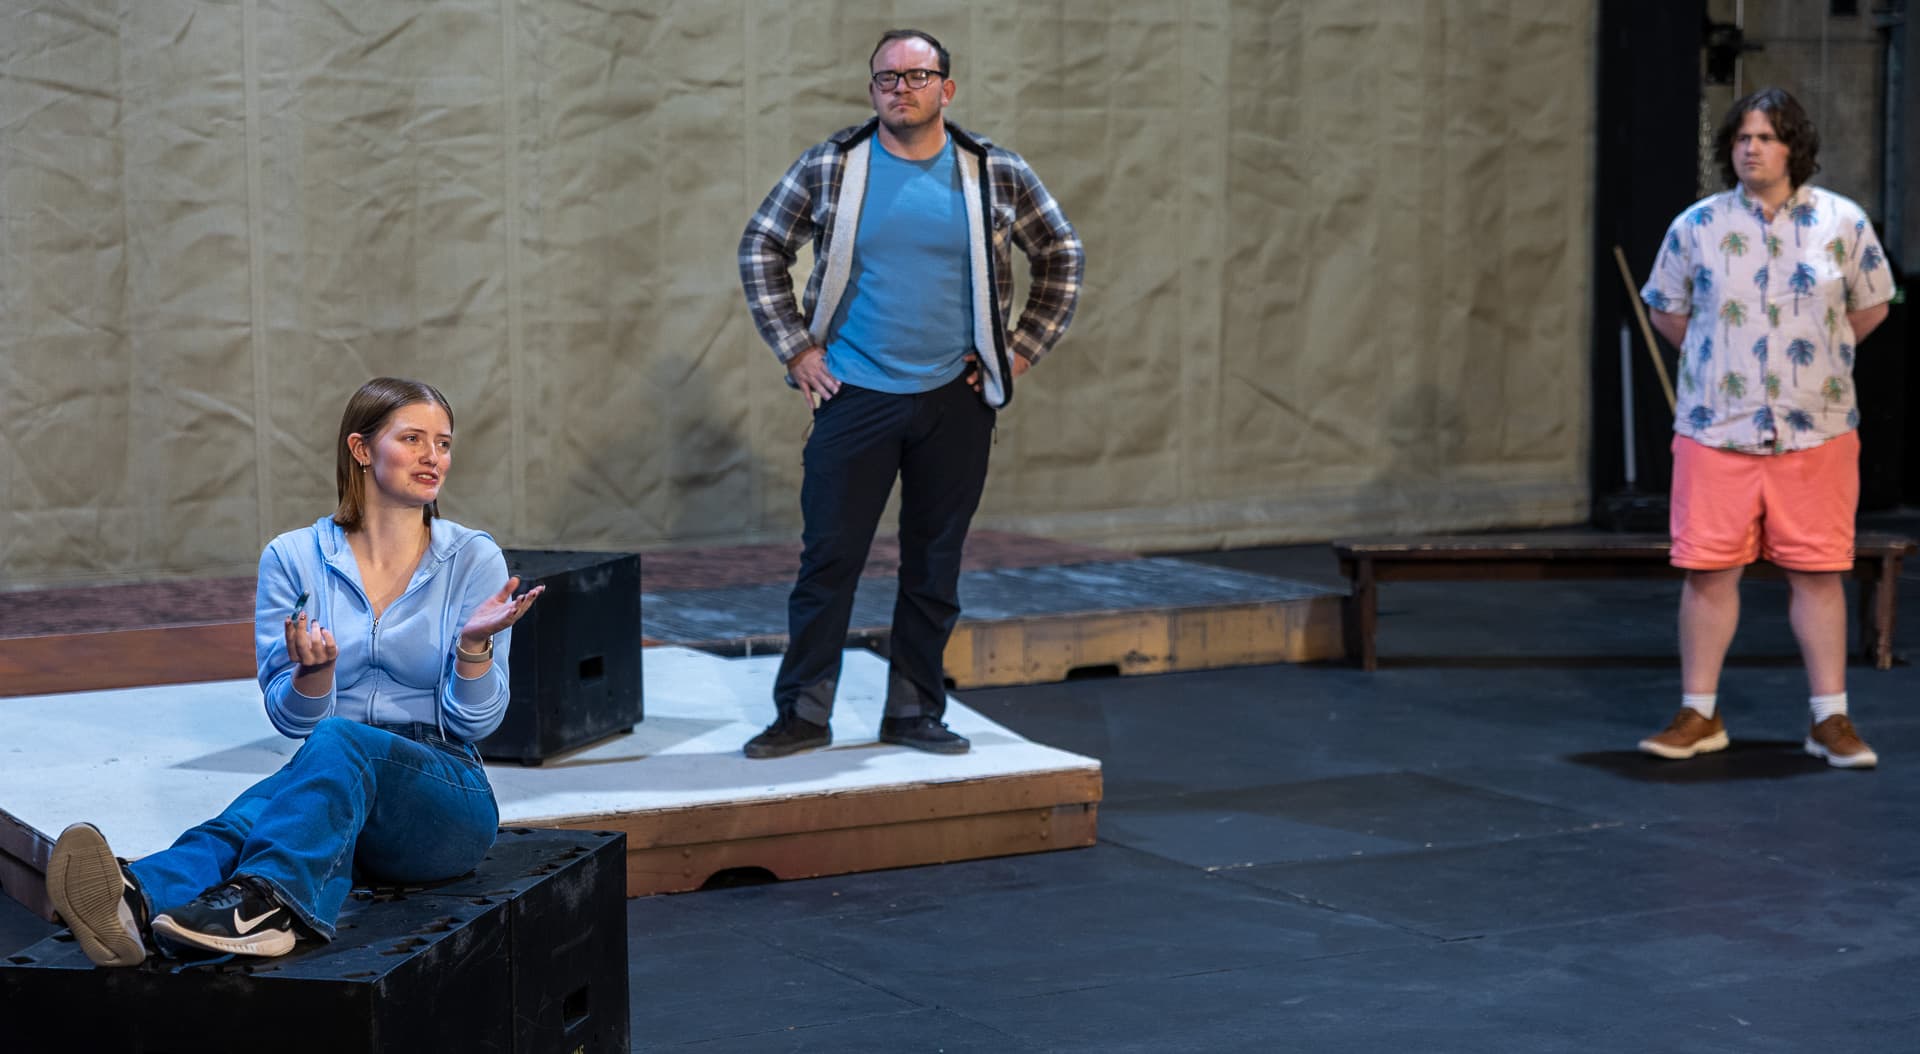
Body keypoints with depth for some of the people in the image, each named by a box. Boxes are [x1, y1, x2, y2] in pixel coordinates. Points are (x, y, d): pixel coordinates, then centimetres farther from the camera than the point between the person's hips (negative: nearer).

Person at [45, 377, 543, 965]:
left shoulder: (474, 560, 4)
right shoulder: (293, 558, 7)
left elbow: (477, 719, 0)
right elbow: (291, 718, 3)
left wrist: (474, 644, -20)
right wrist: (314, 671, -19)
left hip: (444, 798, -1)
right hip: (328, 777, 1)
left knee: (340, 740, -36)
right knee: (260, 809, -36)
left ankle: (265, 901, -63)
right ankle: (137, 904, -68)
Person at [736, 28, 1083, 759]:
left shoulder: (996, 175, 0)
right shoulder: (830, 168, -3)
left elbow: (1059, 254, 12)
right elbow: (761, 248, 6)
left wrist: (1024, 348, 5)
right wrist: (794, 348, 1)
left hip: (955, 400, 1)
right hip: (855, 396, -1)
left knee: (934, 564, 8)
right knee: (828, 556, -2)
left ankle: (915, 712, 19)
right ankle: (802, 714, 7)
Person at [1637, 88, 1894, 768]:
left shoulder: (1843, 223, 2)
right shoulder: (1696, 226, 2)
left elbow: (1871, 306, 14)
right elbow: (1666, 311, 14)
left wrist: (1815, 355, 10)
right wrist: (1719, 360, 10)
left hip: (1816, 432, 0)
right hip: (1716, 429, 0)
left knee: (1818, 573, 2)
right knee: (1708, 571, 1)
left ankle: (1831, 719, 10)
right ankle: (1699, 715, 12)